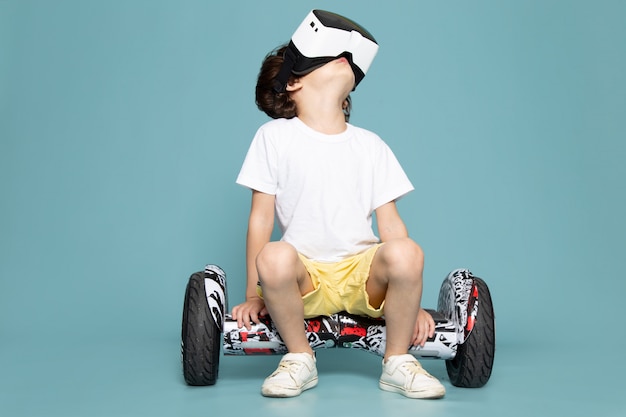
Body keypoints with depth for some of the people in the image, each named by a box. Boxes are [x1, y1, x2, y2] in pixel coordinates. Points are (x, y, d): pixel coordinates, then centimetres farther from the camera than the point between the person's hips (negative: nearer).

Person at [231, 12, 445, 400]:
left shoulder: (371, 144, 7)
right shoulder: (274, 136, 0)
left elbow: (390, 222, 4)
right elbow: (261, 217, -1)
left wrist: (410, 297, -2)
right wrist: (254, 296, -2)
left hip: (362, 274, 2)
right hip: (304, 278, -1)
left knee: (407, 252, -30)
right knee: (273, 257, -35)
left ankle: (398, 362, -4)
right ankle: (300, 358, -6)